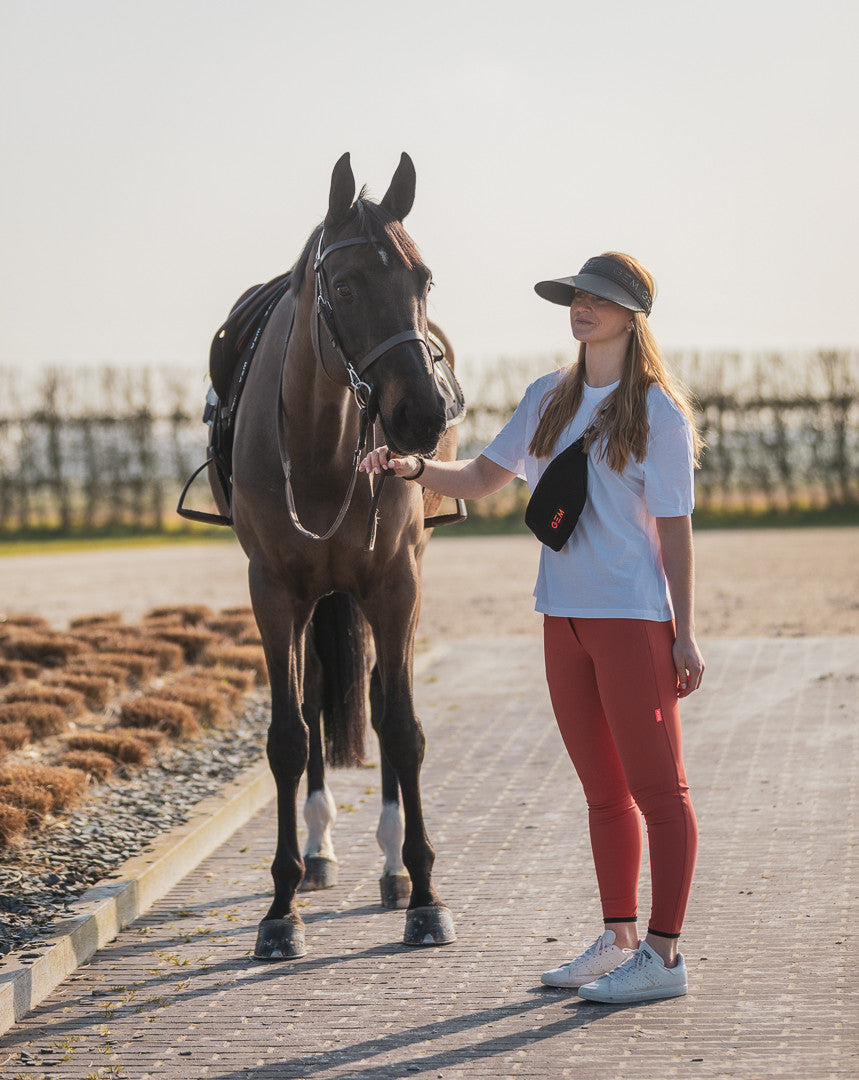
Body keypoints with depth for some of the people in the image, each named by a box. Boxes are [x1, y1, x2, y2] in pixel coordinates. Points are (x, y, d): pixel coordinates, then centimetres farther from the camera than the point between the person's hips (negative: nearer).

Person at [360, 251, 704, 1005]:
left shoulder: (658, 412, -7)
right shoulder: (549, 399, 11)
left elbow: (675, 528, -7)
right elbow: (484, 477, 16)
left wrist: (685, 632, -10)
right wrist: (415, 469, -3)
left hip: (633, 614, -7)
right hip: (564, 616, 7)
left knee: (657, 788, -3)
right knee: (603, 792, 13)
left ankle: (664, 952, -1)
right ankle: (619, 940, 21)